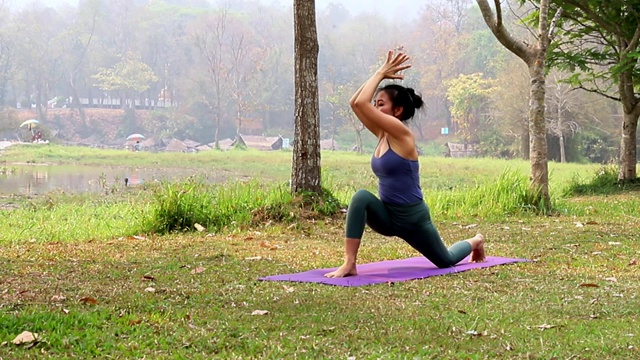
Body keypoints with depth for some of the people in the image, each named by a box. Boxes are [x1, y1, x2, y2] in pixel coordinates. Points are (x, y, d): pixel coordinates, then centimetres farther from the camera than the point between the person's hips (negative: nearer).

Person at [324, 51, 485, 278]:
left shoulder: (402, 134, -20)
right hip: (387, 215, 6)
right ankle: (349, 264, -30)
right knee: (361, 197, -29)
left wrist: (381, 73, -18)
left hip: (412, 217, -6)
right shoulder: (383, 134, 1)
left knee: (445, 261, 18)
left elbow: (362, 103, -28)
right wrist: (381, 74, -4)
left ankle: (475, 242, 53)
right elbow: (355, 102, -2)